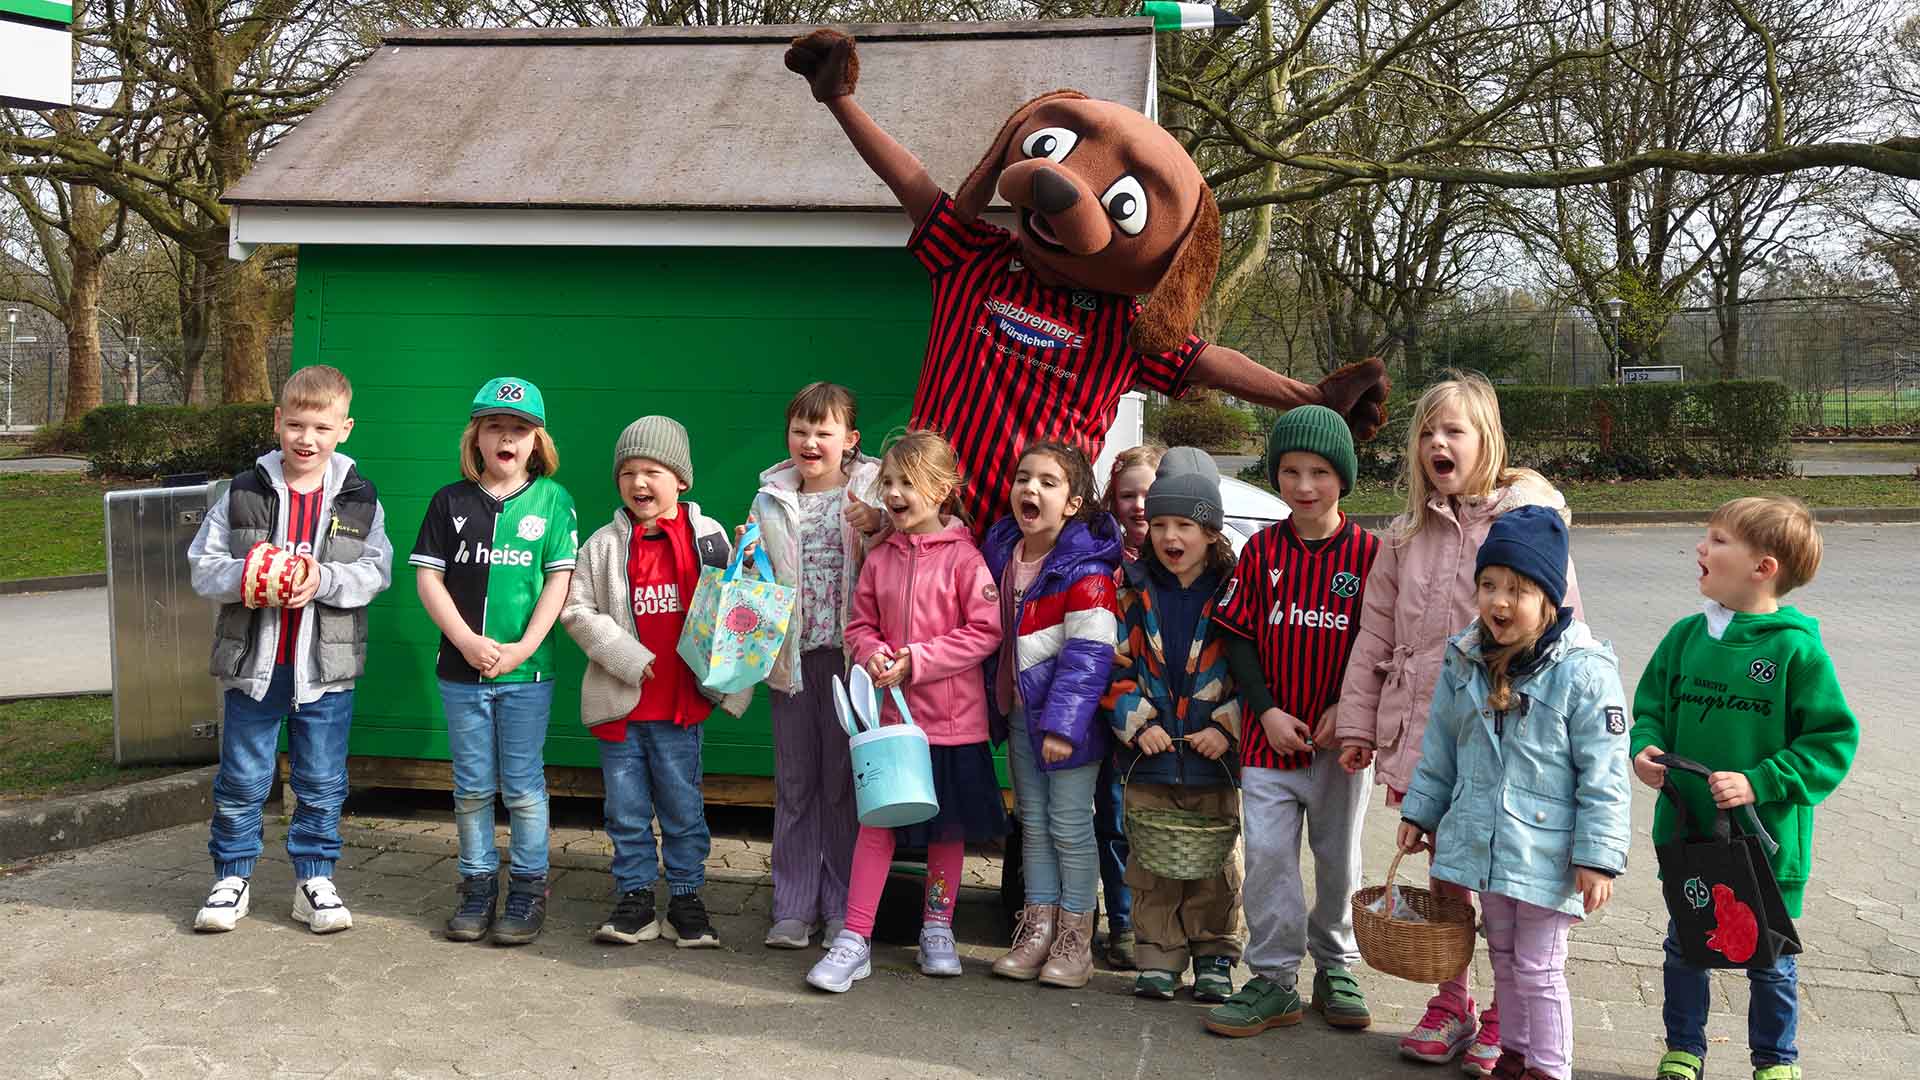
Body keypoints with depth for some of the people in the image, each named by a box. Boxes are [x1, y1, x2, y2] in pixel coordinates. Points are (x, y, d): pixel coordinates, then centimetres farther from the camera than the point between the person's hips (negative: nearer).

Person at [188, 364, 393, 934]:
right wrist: (247, 576, -19)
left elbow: (376, 571, -4)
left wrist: (323, 579, -20)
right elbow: (202, 564, 1)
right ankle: (232, 877, 24)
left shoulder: (359, 500, 1)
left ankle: (314, 878, 23)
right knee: (241, 780, 9)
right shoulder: (244, 493, 0)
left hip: (325, 666, 0)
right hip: (253, 661, 0)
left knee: (322, 784, 9)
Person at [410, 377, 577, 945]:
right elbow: (428, 576, 2)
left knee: (522, 786, 4)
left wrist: (522, 648, -12)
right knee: (472, 787, 10)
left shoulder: (553, 499, 0)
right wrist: (468, 641, -10)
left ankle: (528, 889, 15)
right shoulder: (451, 500, 5)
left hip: (526, 669, -2)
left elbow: (559, 579, -4)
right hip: (461, 667, 2)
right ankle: (477, 887, 21)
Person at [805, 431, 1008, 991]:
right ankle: (855, 939, 5)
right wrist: (872, 653, -11)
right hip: (890, 712, 3)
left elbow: (985, 631, -13)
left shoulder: (962, 556, -9)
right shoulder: (880, 558, 5)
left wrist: (915, 661, -16)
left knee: (949, 825, 11)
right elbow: (860, 624, 12)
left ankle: (937, 928, 28)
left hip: (951, 716, -3)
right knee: (878, 821, 1)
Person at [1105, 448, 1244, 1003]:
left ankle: (1215, 956, 22)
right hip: (1148, 752, 2)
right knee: (1150, 864, 7)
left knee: (1216, 864, 9)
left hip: (1214, 756, -1)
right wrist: (1137, 722, -8)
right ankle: (1159, 956, 18)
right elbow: (1116, 664, 3)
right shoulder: (1132, 588, 3)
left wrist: (1227, 727, -11)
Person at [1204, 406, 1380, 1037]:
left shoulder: (1368, 552, -5)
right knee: (1267, 855, 0)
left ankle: (1336, 968, 31)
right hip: (1270, 732, 1)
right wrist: (1266, 709, -9)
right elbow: (1238, 636, 1)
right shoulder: (1263, 549, 0)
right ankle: (1274, 980, 11)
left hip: (1340, 739, -1)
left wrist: (1346, 708, -13)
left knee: (1338, 856, 13)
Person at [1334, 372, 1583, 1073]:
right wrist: (1358, 724, 10)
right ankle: (1451, 1006, 30)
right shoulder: (1407, 535, 10)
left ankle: (1505, 1019, 23)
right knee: (1444, 873, 15)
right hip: (1424, 735, 4)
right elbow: (1374, 638, 12)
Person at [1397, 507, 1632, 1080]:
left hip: (1547, 854, -6)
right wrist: (1419, 813, 15)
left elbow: (1604, 774, -15)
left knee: (1539, 969, 5)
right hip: (1482, 843, 6)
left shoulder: (1584, 669, -16)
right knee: (1503, 958, 20)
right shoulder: (1464, 662, 1)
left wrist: (1598, 857, -17)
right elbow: (1440, 750, 14)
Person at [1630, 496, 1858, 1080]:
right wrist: (1646, 747, -10)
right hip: (1686, 833, 4)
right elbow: (1651, 705, 11)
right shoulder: (1686, 636, -1)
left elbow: (1834, 740, -13)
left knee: (1770, 960, 14)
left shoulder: (1797, 649, -15)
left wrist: (1759, 783, -21)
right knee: (1684, 949, 17)